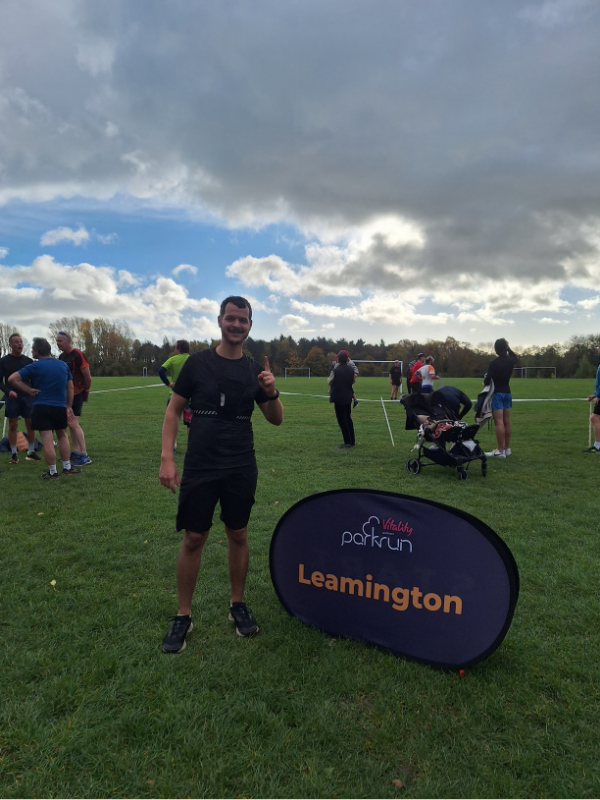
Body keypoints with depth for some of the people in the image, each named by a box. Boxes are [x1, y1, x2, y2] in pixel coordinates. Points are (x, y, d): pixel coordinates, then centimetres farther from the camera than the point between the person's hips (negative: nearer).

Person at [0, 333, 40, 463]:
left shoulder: (28, 361, 7)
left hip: (27, 396, 2)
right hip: (12, 397, -2)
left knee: (30, 424, 1)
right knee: (13, 425, 0)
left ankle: (31, 452, 12)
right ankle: (14, 454, 8)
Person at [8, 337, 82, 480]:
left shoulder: (35, 366, -5)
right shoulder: (63, 365, 7)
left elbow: (12, 379, -12)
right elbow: (70, 388, 10)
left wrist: (29, 390, -3)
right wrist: (69, 407, 14)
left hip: (42, 407, -4)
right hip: (60, 407, 4)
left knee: (47, 441, -1)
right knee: (62, 436, 20)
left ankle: (53, 472, 4)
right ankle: (67, 468, 22)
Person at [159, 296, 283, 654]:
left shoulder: (255, 370, 3)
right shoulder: (198, 362, -3)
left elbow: (277, 420, 7)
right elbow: (174, 410, 0)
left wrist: (272, 392, -14)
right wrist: (167, 458, -8)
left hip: (241, 468, 2)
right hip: (200, 466, -2)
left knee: (239, 535, 11)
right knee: (193, 538, 3)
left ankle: (238, 605, 29)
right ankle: (184, 615, 20)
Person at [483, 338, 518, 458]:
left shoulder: (494, 363, -15)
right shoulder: (510, 360, 3)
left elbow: (487, 380, -16)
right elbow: (515, 357, 29)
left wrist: (485, 382, 6)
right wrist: (508, 348, 25)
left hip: (497, 393, -7)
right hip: (507, 393, 7)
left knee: (499, 422, -9)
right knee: (507, 421, 11)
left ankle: (500, 451, -10)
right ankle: (507, 448, 19)